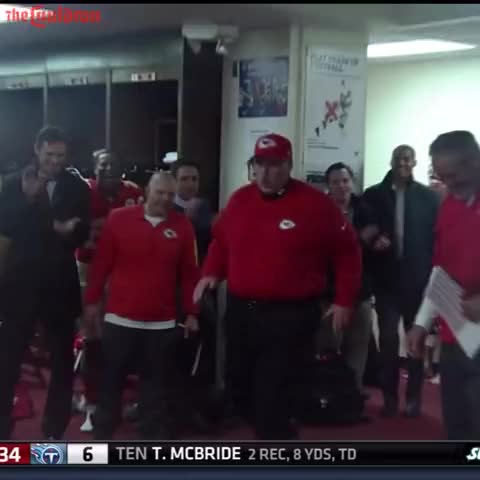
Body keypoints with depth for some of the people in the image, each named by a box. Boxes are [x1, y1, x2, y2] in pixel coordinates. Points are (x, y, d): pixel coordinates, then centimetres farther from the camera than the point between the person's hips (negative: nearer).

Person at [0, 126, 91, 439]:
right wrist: (27, 197, -22)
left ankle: (55, 430, 24)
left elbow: (83, 234, -2)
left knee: (63, 359, 9)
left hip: (60, 284, 1)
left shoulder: (77, 187, 1)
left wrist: (70, 231, -24)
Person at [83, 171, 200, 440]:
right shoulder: (119, 219, -2)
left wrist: (191, 312, 1)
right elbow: (101, 264, 2)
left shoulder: (183, 226, 1)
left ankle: (155, 434, 24)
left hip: (162, 322, 1)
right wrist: (92, 301, 2)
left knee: (157, 384, 11)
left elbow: (189, 273, 2)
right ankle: (102, 434, 28)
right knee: (111, 380, 12)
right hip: (120, 318, 0)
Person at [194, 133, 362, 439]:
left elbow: (347, 252, 1)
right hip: (240, 311, 6)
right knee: (240, 389, 17)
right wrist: (211, 273, 3)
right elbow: (221, 242, 20)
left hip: (290, 316, -5)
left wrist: (344, 301, -1)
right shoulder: (240, 199, 7)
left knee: (272, 399, -5)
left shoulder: (316, 204, -7)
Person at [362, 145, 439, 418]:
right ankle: (390, 396, 15)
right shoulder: (374, 195, 4)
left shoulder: (428, 197, 1)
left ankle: (414, 398, 20)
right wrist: (373, 241, -16)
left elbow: (436, 237, 0)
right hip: (387, 278, 0)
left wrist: (433, 274, -8)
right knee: (388, 338, 2)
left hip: (418, 279, 0)